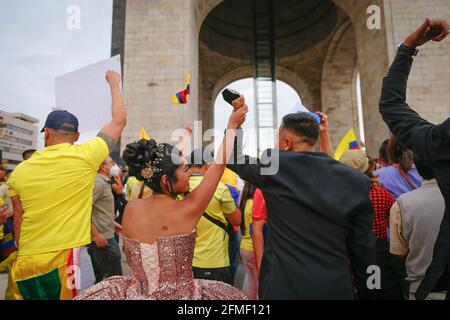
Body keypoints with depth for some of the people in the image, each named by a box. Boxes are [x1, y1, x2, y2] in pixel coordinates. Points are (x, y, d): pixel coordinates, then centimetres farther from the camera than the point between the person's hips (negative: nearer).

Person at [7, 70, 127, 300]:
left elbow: (18, 221, 10)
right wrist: (114, 83, 16)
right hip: (67, 259, -4)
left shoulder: (19, 171, 3)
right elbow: (120, 119, 2)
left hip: (26, 263, 5)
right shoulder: (85, 157, -9)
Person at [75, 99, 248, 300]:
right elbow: (220, 164, -10)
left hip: (136, 293, 4)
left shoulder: (130, 208, -8)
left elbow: (130, 259, 6)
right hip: (179, 294, -3)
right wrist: (232, 124, 1)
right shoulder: (187, 210, -19)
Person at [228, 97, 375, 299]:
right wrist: (364, 291, 14)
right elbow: (364, 249, 0)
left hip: (284, 286, -3)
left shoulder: (274, 166, -12)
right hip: (336, 287, 3)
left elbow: (232, 157, 7)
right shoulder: (355, 182, -5)